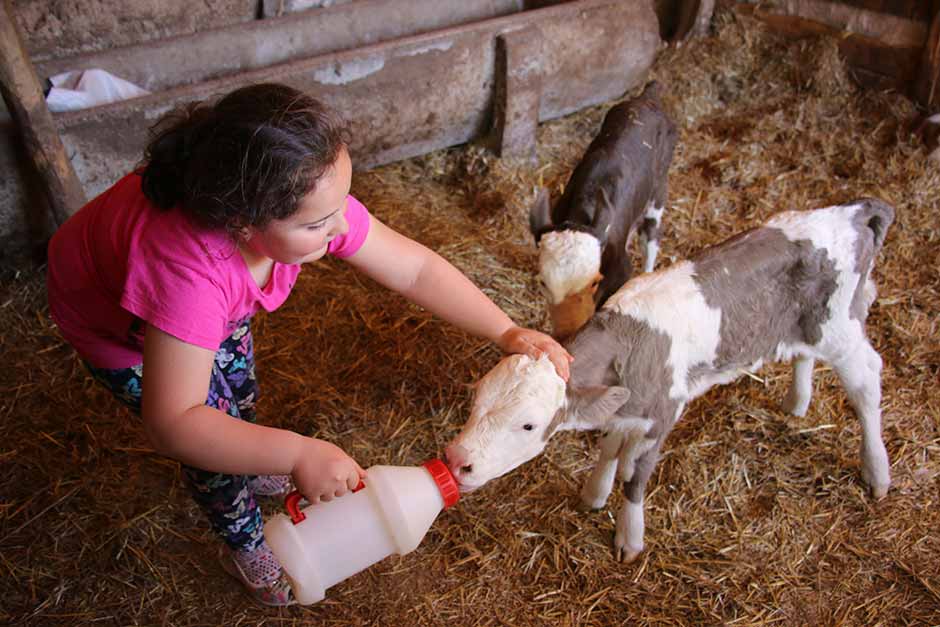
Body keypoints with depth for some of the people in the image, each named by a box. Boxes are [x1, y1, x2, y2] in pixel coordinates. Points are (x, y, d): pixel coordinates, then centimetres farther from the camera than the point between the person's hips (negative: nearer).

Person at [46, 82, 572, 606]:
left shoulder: (314, 204, -33)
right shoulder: (189, 269, -50)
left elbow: (415, 268, -25)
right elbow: (173, 424, -46)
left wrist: (507, 333, -30)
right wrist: (297, 454, -52)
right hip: (111, 322, -5)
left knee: (239, 386, 20)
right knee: (216, 427, 1)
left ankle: (245, 472, 55)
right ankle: (247, 548, 31)